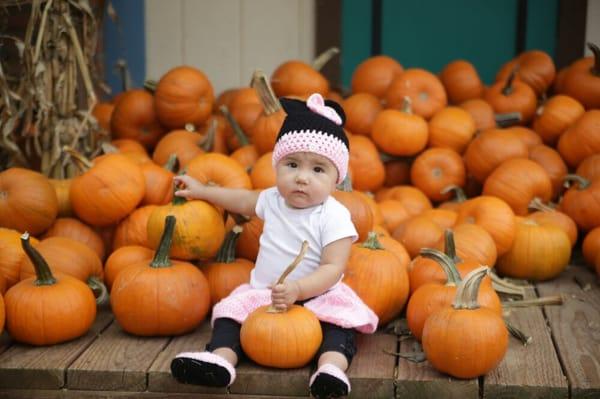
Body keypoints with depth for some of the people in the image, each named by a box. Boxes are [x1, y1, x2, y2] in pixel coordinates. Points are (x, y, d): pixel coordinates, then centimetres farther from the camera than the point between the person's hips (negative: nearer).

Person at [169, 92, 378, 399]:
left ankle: (331, 366, -50)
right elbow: (243, 200, 26)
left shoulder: (334, 217, -15)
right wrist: (201, 191, 32)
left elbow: (332, 269, -22)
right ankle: (221, 357, -33)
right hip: (264, 293, 5)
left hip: (317, 295, -5)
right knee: (232, 311, -15)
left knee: (339, 319, -31)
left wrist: (297, 289, -38)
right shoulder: (272, 200, 2)